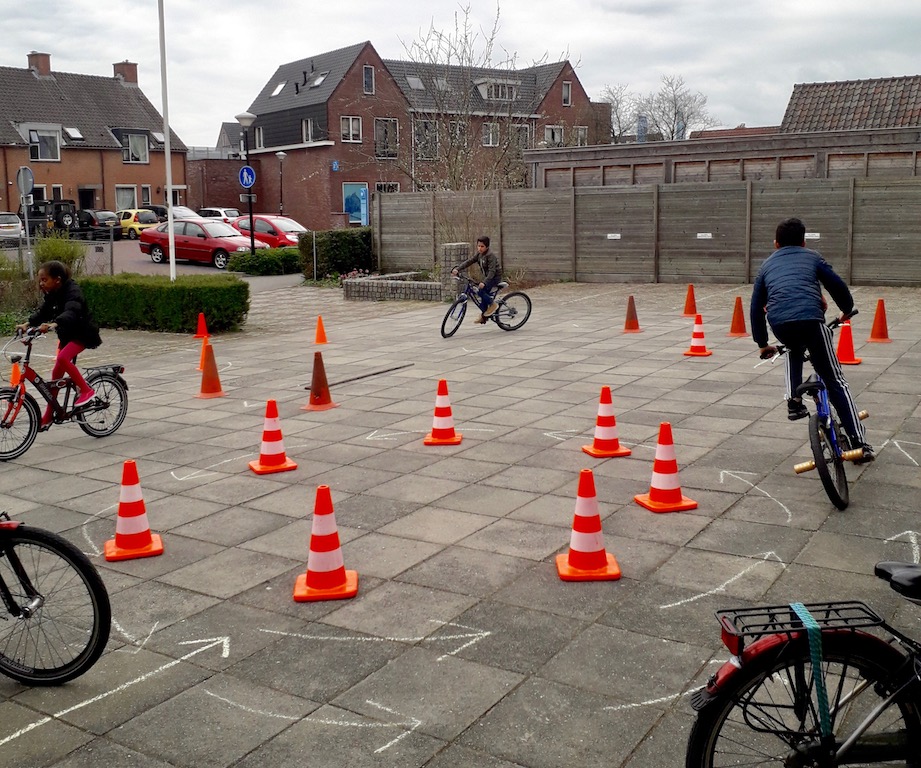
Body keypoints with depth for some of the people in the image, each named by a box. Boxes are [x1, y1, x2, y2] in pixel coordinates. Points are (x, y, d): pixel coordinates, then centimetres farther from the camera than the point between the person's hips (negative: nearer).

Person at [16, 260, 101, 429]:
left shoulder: (72, 292, -22)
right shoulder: (52, 295, 4)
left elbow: (70, 312, -38)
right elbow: (43, 312, 0)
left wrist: (53, 324, -55)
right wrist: (28, 324, -18)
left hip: (82, 334, -8)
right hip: (67, 335, 8)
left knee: (62, 358, -32)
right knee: (56, 373, 8)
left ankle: (86, 390, -16)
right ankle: (48, 417, 16)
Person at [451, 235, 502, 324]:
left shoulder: (491, 256, -22)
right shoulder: (478, 254, 2)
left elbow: (492, 271, -30)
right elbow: (468, 262, -5)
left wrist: (484, 282, -42)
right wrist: (457, 268, -19)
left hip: (494, 277, -8)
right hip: (487, 277, 9)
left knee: (480, 291, -24)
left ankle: (493, 304, -6)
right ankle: (483, 316, 20)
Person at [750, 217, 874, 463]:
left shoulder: (767, 265, 30)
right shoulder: (812, 257, 25)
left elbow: (756, 307, 29)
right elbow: (838, 286, 16)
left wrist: (762, 344, 38)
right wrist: (847, 310, 36)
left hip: (779, 324, 2)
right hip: (810, 319, -2)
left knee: (795, 349, 40)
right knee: (835, 381, 6)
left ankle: (794, 401, 26)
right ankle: (859, 443, -1)